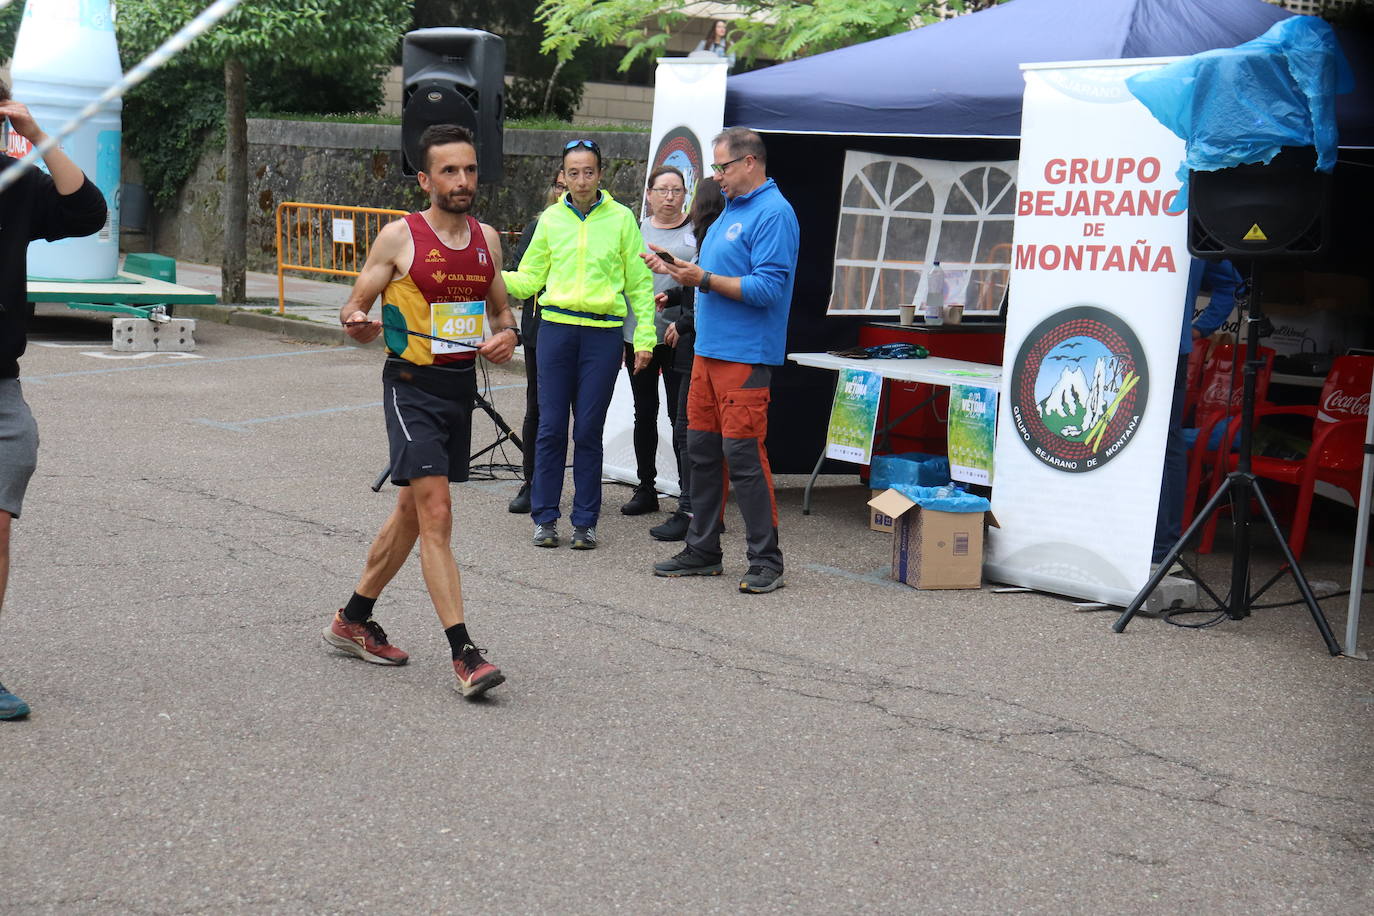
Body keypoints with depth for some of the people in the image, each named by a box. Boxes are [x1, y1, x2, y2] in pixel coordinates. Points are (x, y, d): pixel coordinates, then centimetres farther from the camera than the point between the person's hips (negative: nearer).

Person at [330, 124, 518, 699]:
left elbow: (501, 310, 19)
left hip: (462, 387, 7)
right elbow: (354, 307, -3)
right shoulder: (399, 238, -8)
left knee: (412, 511, 17)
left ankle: (353, 620, 34)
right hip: (413, 387, -7)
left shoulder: (487, 239, 8)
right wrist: (358, 324, -25)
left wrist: (507, 335, -4)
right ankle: (464, 656, -15)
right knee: (436, 515, -14)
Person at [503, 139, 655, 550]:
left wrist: (644, 336, 0)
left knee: (589, 430, 2)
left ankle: (585, 521, 11)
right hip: (557, 327, 1)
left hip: (603, 332, -1)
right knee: (551, 426, 1)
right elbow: (529, 277, 11)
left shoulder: (621, 218, 3)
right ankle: (545, 517, 11)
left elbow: (639, 282, 6)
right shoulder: (551, 219, 8)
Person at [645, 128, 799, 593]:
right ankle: (702, 551, 22)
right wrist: (675, 269, 15)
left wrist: (704, 279, -19)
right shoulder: (732, 208, 18)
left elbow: (768, 288, -21)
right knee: (702, 450, 12)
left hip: (745, 356, -10)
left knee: (744, 456, -9)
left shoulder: (773, 214, -12)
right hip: (708, 348, 10)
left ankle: (765, 561, -2)